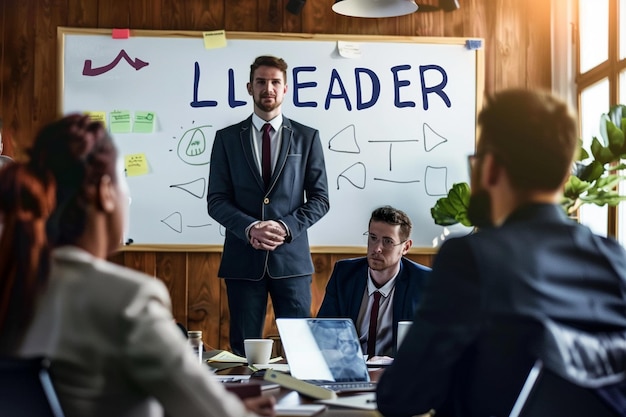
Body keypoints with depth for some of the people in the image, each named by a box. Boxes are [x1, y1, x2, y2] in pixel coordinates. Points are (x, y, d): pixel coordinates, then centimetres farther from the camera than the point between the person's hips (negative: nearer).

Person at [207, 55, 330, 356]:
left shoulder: (307, 137, 7)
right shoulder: (227, 138, 8)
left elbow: (319, 198, 5)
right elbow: (216, 200, 3)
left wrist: (286, 227, -12)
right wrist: (250, 228, -14)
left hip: (291, 256, 0)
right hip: (243, 257, 0)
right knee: (243, 350, 5)